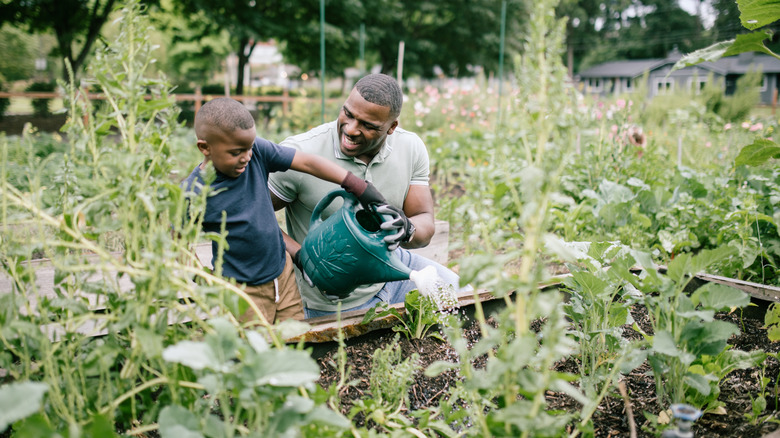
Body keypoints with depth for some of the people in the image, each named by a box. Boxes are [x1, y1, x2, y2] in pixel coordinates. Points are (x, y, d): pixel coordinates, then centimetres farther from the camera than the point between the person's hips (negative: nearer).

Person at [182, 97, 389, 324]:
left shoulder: (257, 151, -10)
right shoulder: (194, 193, -18)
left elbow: (308, 163, -10)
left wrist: (358, 186, -13)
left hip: (283, 272, 5)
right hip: (242, 288, -4)